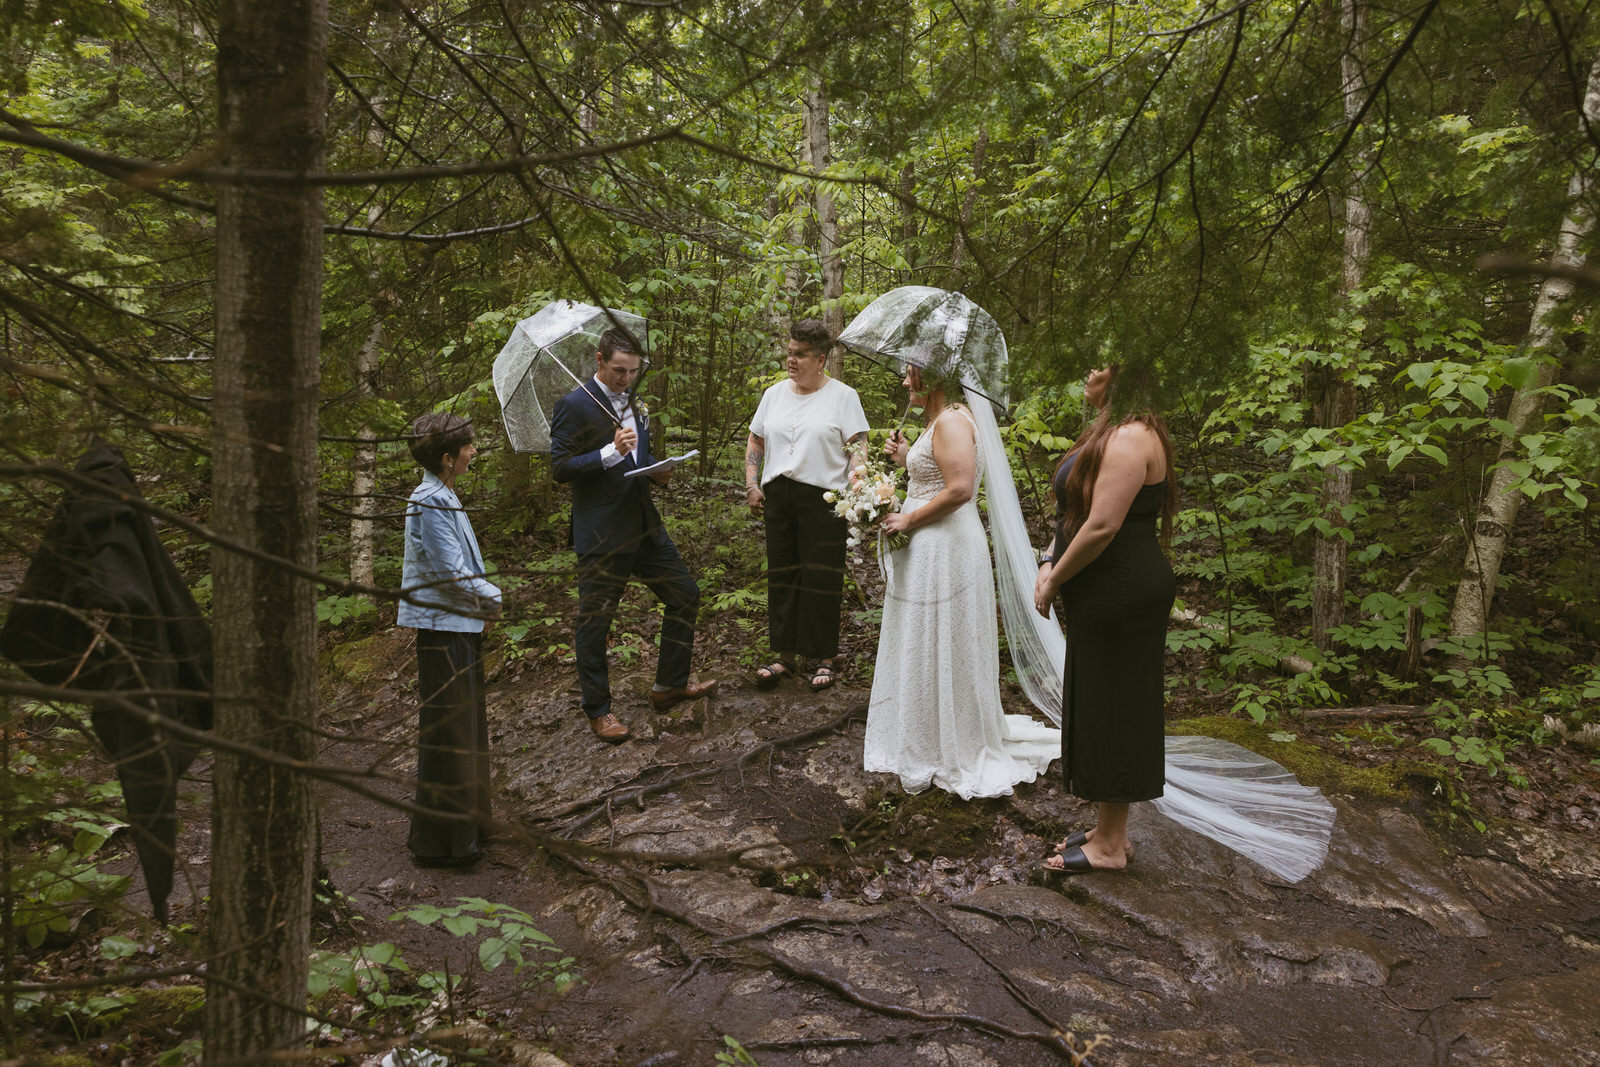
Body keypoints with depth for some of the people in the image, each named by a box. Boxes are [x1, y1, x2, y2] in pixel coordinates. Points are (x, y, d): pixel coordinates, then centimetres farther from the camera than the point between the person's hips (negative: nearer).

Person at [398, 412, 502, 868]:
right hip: (443, 628, -10)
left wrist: (482, 595, 5)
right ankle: (439, 841, 8)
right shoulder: (431, 504, -19)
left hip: (458, 626, 10)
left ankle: (465, 819, 34)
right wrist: (492, 598, -7)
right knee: (446, 731, -2)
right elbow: (452, 573, -21)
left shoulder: (442, 497, 12)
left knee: (466, 724, 19)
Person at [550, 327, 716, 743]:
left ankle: (670, 685, 27)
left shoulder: (631, 401, 14)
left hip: (644, 524, 8)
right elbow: (560, 467, -15)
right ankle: (598, 710, 17)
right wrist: (611, 452, -25)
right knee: (594, 622, 2)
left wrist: (657, 470, 3)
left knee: (685, 595, 12)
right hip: (601, 534, -8)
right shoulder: (574, 406, -10)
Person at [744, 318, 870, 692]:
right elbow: (755, 441, 19)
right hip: (777, 495, 5)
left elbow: (858, 447, -5)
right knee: (781, 576, 8)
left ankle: (826, 659, 10)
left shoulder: (843, 396, -2)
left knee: (822, 578, -1)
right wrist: (752, 485, 9)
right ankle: (785, 655, 18)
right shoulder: (774, 394, 12)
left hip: (823, 497, -5)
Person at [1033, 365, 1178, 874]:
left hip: (1121, 595, -11)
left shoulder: (1131, 437, -19)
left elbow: (1102, 527, -24)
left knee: (1112, 709, -1)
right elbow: (1077, 510, 19)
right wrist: (1051, 561, 6)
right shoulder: (1112, 432, 15)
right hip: (1105, 596, 11)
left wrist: (1054, 582, -13)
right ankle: (1109, 829, 29)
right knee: (1099, 707, 16)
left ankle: (1110, 846, 13)